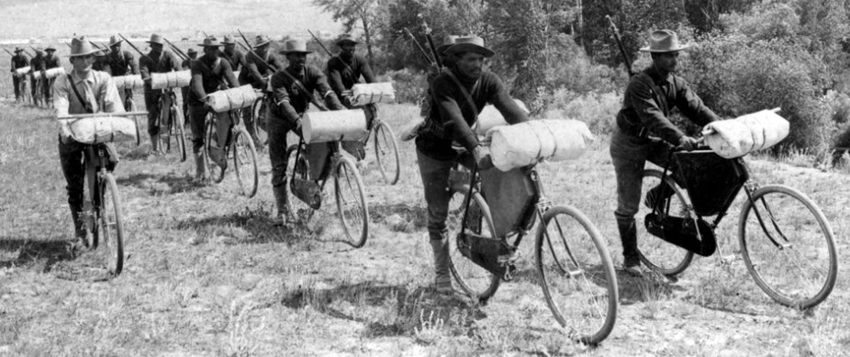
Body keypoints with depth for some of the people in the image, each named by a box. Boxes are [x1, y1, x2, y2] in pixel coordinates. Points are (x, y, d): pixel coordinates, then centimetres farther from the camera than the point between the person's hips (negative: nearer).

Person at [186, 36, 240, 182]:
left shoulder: (223, 63, -8)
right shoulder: (197, 65, -18)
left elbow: (232, 79, -21)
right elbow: (197, 83, -34)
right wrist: (204, 98, -52)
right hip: (198, 102, -2)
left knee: (225, 116, -32)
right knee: (198, 137, 1)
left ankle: (219, 150, -20)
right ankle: (201, 172, 13)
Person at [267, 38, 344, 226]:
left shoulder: (313, 73, -18)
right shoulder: (279, 78, -25)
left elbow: (327, 93, -32)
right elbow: (284, 102, -40)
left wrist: (342, 112, -49)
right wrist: (297, 121, -57)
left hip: (302, 114, 3)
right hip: (279, 118, -3)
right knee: (279, 166, -5)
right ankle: (282, 210, 4)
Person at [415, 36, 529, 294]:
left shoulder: (488, 81, -15)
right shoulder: (443, 84, -28)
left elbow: (511, 110, -28)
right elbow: (454, 119, -42)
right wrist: (477, 151, -55)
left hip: (465, 146, 4)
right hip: (436, 151, -4)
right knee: (437, 212, 2)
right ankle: (441, 273, 14)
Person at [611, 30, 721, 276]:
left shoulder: (676, 83, -4)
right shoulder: (640, 85, -27)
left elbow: (696, 108, -12)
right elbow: (652, 117, -39)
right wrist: (680, 138, -51)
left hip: (655, 141, 6)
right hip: (629, 143, -6)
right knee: (628, 205, -2)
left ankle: (658, 196, 7)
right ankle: (630, 257, 14)